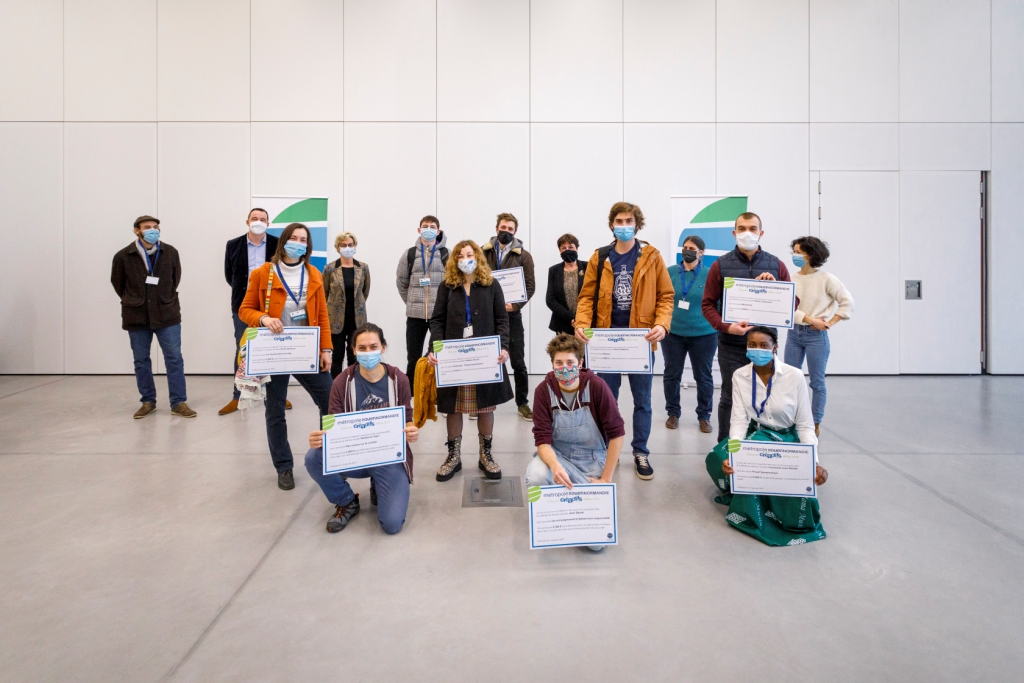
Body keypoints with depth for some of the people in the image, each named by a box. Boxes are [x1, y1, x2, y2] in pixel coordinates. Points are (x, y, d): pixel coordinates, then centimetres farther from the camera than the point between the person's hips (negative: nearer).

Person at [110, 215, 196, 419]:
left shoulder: (170, 252, -4)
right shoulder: (123, 256, -6)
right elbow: (118, 283, 9)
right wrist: (133, 302, 14)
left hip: (167, 315, 0)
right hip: (136, 317, 0)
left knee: (174, 359, -1)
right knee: (141, 361, 10)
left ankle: (178, 403, 6)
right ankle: (148, 401, 23)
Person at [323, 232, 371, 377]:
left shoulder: (363, 268, 2)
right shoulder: (330, 268, -3)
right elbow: (323, 293, 5)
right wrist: (336, 306, 11)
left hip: (357, 319, 2)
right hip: (336, 319, -1)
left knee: (355, 356, 6)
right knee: (337, 356, 4)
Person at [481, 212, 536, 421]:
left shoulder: (523, 256, 3)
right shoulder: (483, 253, 7)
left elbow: (530, 285, -3)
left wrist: (515, 305, -16)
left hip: (511, 314, -1)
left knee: (518, 362, 4)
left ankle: (522, 403, 16)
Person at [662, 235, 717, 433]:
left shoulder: (711, 275, -3)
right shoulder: (670, 272, 1)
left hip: (703, 334, -1)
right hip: (672, 333, 1)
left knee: (704, 376, 8)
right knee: (672, 374, 9)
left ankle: (704, 416, 23)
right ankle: (673, 413, 25)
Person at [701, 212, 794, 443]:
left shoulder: (775, 265, 6)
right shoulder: (721, 265, 1)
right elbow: (708, 304, -1)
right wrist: (726, 327, -16)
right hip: (731, 345, -2)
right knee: (729, 398, 7)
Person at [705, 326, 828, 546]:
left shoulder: (794, 376, -10)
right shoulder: (740, 376, -4)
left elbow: (805, 425, -7)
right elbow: (739, 419, -12)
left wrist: (814, 463, -21)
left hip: (787, 439, -1)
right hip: (754, 437, 1)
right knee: (719, 458, -29)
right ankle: (751, 510, -1)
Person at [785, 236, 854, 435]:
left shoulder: (826, 279, -5)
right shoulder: (792, 278, 2)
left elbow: (847, 302, -3)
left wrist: (830, 323, -9)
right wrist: (809, 319, -15)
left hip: (816, 335, -4)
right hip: (794, 333, 4)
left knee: (817, 381, 4)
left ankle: (815, 424, 14)